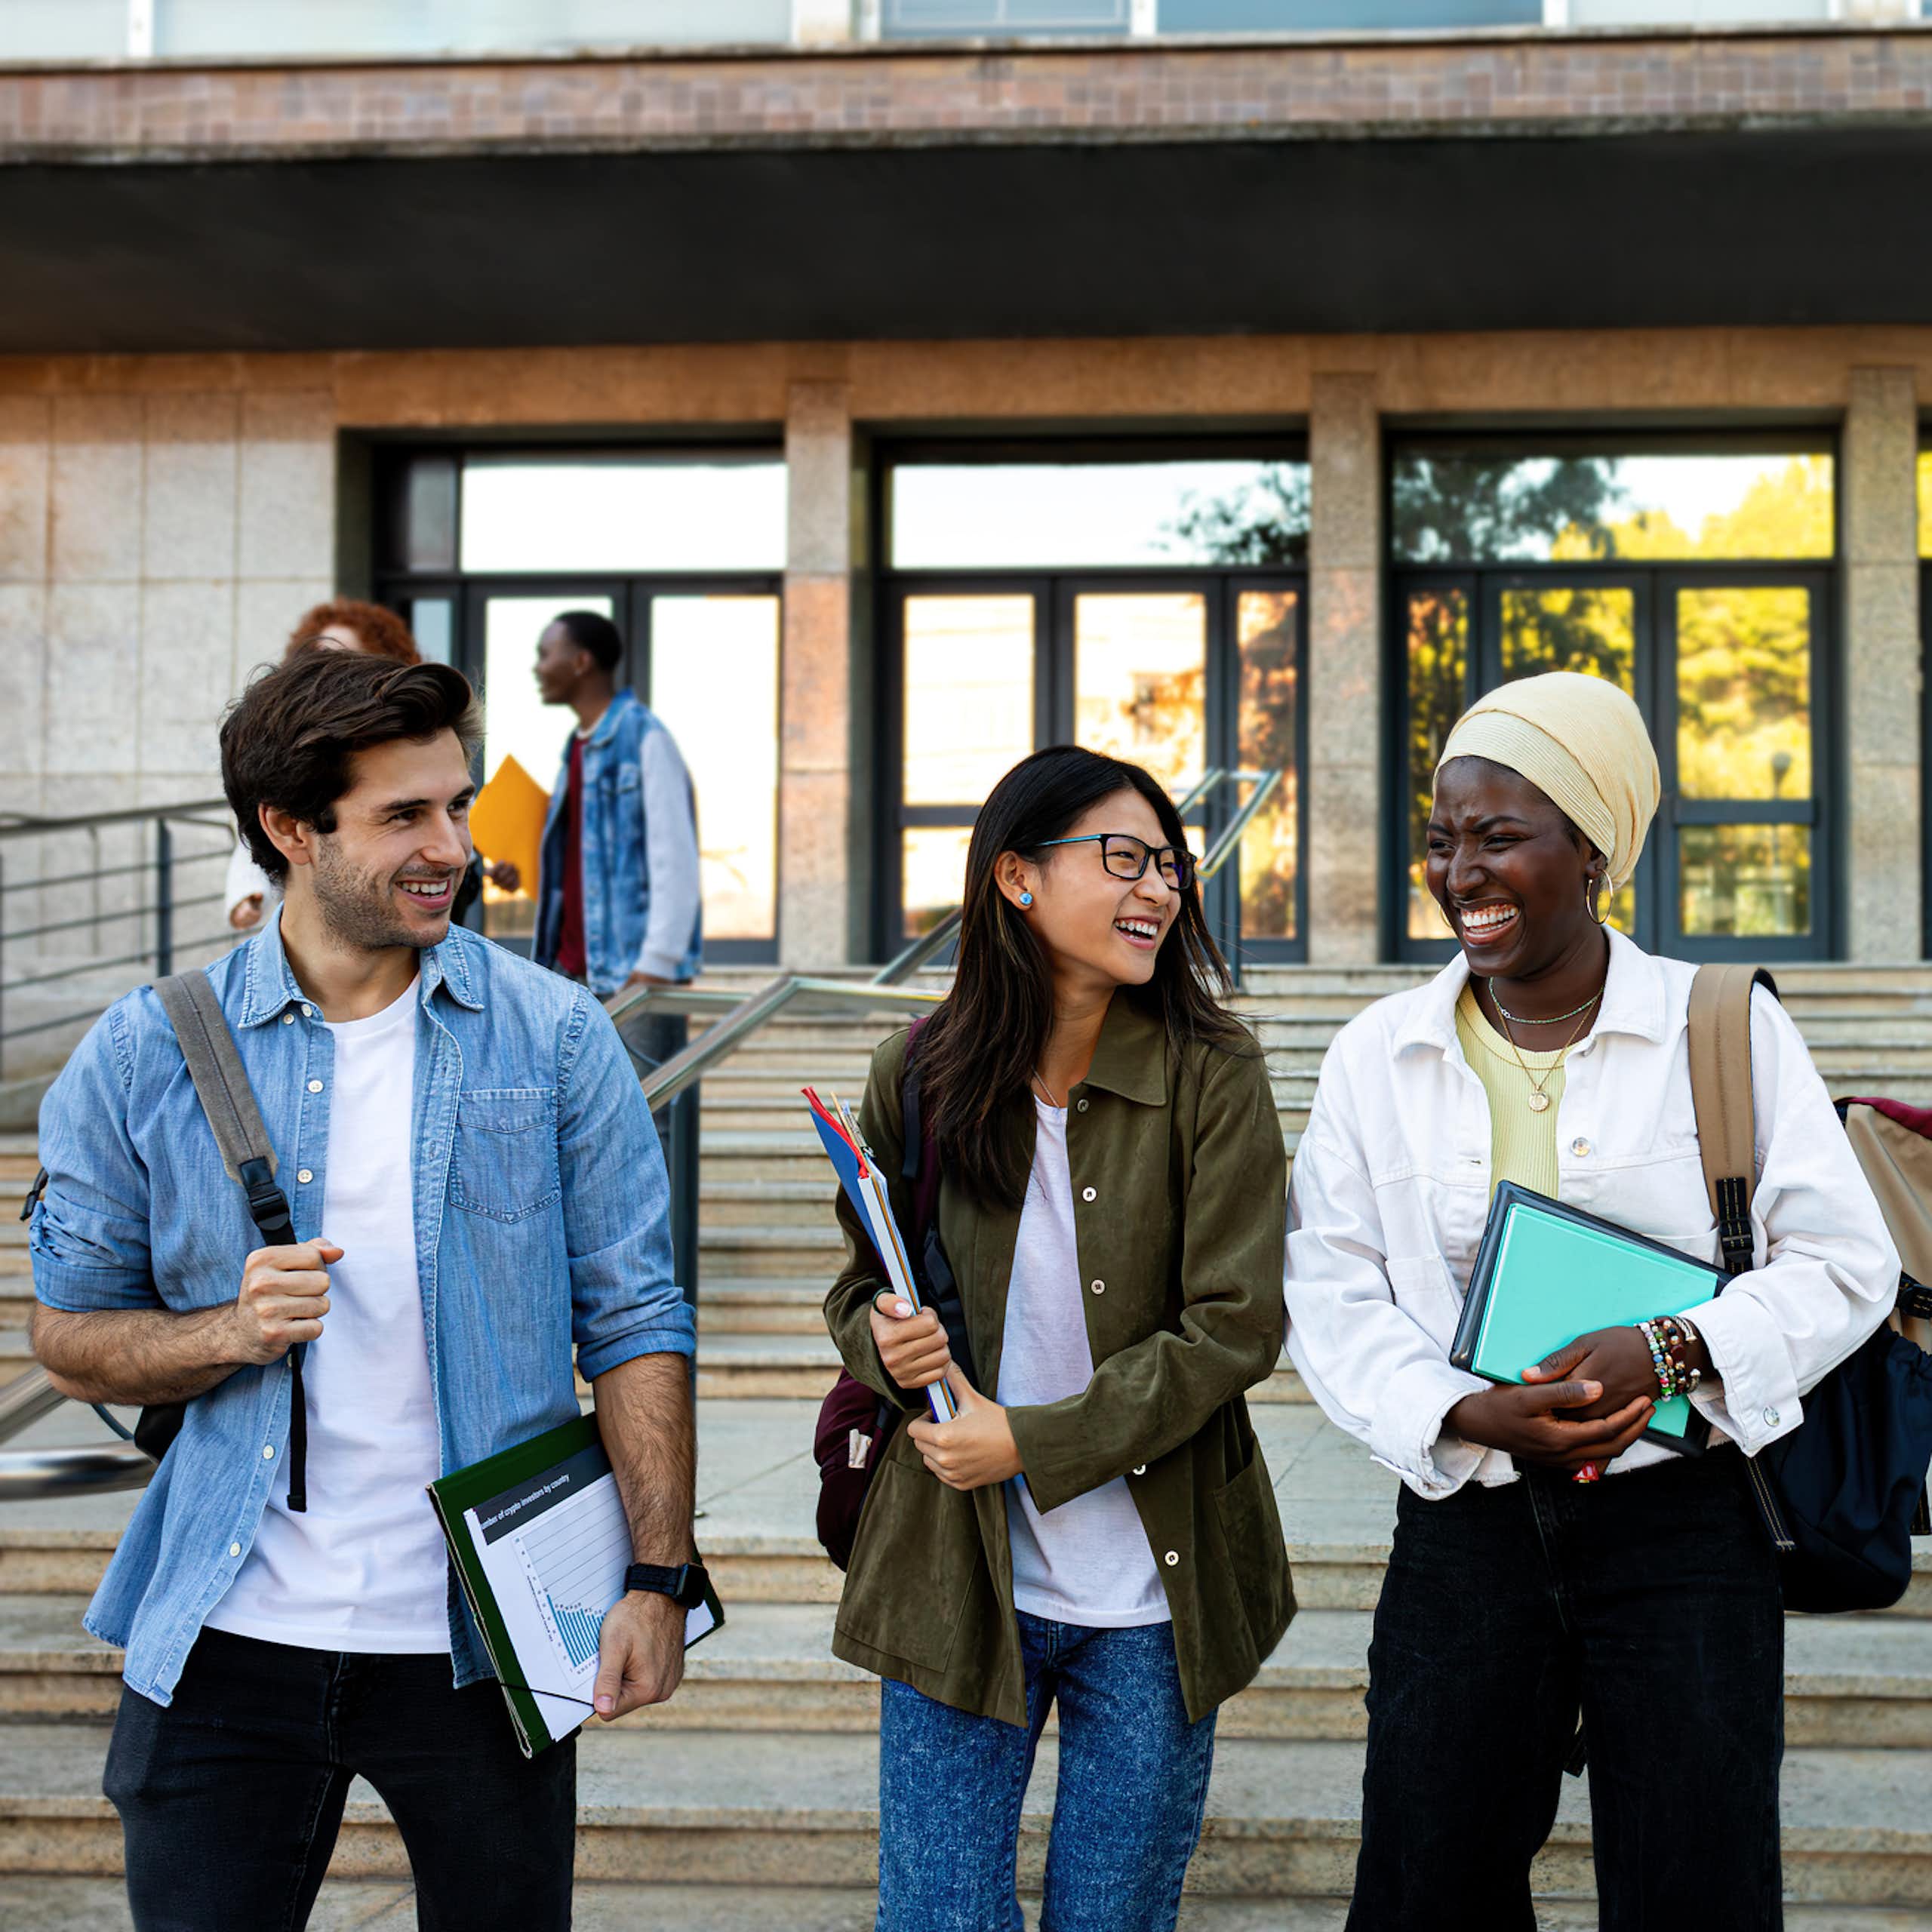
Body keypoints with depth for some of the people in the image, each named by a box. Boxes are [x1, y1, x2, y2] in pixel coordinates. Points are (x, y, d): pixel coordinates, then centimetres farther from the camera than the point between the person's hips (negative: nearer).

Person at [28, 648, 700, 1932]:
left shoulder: (555, 1039, -1)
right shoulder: (146, 1055, -1)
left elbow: (634, 1324, 0)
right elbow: (71, 1334, 5)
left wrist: (660, 1579, -8)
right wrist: (234, 1333, -15)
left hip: (485, 1636, 0)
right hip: (231, 1636, 0)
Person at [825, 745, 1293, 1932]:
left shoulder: (1212, 1079, -7)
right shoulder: (922, 1078, 0)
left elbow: (1234, 1328, -11)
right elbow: (861, 1289, 12)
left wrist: (1031, 1443, -15)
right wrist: (885, 1343, -12)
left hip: (1150, 1593, -1)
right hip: (958, 1578, 1)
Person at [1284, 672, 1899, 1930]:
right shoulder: (1378, 1056, 6)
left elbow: (1844, 1260, -1)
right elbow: (1332, 1295, 2)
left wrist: (1673, 1352, -17)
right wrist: (1466, 1415, -15)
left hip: (1681, 1528, -2)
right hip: (1465, 1528, 2)